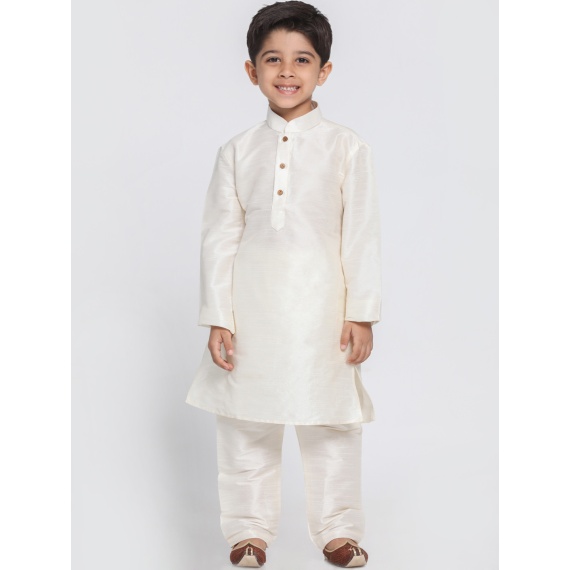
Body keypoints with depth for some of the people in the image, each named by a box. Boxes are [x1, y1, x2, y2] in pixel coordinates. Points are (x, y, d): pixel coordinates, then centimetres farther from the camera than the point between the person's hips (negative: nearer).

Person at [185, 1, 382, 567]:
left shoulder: (346, 147, -1)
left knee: (329, 424, 7)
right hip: (251, 307, 2)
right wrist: (217, 318, -2)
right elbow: (218, 237, 3)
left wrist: (361, 314, -5)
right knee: (245, 424, 9)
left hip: (319, 307, -1)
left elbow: (361, 234, -1)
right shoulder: (237, 151, 4)